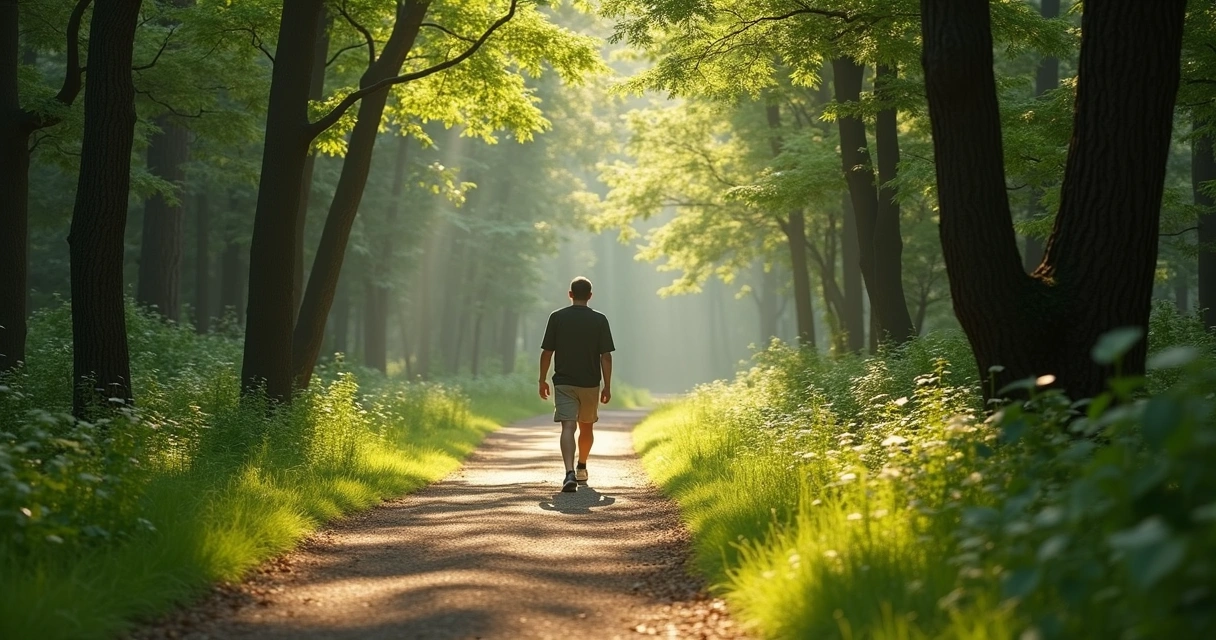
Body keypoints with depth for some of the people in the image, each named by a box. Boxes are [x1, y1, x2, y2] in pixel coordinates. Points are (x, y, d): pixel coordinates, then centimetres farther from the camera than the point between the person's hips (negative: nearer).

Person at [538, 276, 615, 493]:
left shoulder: (557, 317, -2)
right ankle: (581, 467, 38)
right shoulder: (599, 320, -2)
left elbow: (547, 352, -2)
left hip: (563, 382, -1)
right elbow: (606, 356, -4)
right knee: (587, 428, 20)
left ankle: (570, 473, -28)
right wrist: (607, 386, 2)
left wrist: (543, 380, 9)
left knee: (568, 427, -10)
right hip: (590, 383, 1)